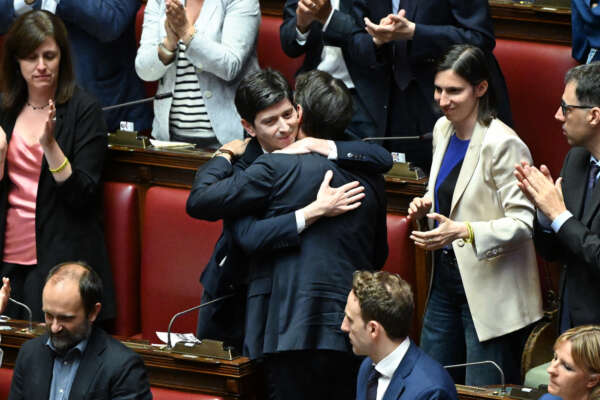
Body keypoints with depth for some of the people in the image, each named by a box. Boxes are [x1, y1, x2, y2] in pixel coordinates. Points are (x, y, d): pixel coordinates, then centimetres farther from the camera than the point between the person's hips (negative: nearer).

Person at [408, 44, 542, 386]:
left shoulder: (503, 145, -19)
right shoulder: (444, 129, 7)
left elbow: (523, 223, -21)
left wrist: (462, 231, -32)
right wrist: (427, 204, 2)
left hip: (488, 288, -8)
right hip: (446, 278, 8)